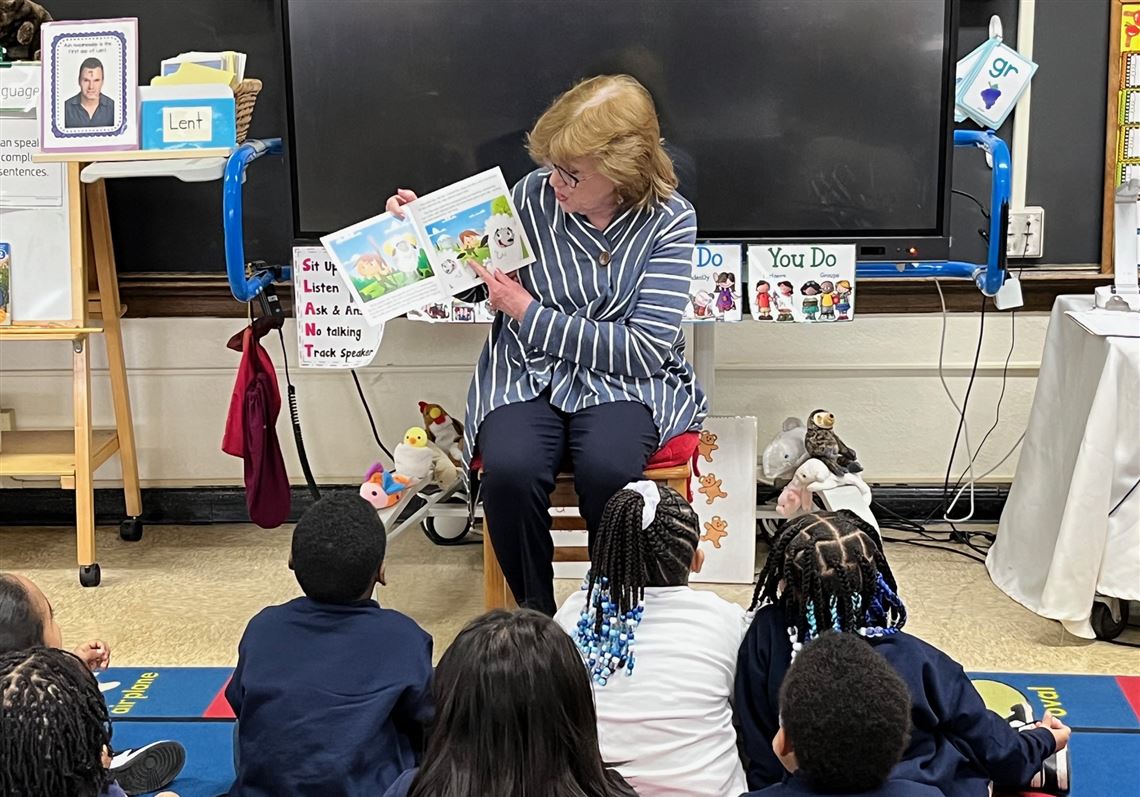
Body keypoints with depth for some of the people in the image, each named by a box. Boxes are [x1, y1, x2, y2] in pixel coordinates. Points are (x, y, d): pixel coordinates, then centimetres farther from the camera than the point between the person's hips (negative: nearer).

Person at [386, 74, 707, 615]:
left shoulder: (668, 220, -8)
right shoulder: (534, 195, -3)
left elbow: (645, 349, -14)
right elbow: (473, 283, 16)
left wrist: (530, 313, -15)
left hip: (625, 381, -1)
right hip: (528, 373, 2)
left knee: (606, 469, -34)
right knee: (509, 470, -30)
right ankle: (535, 611, -6)